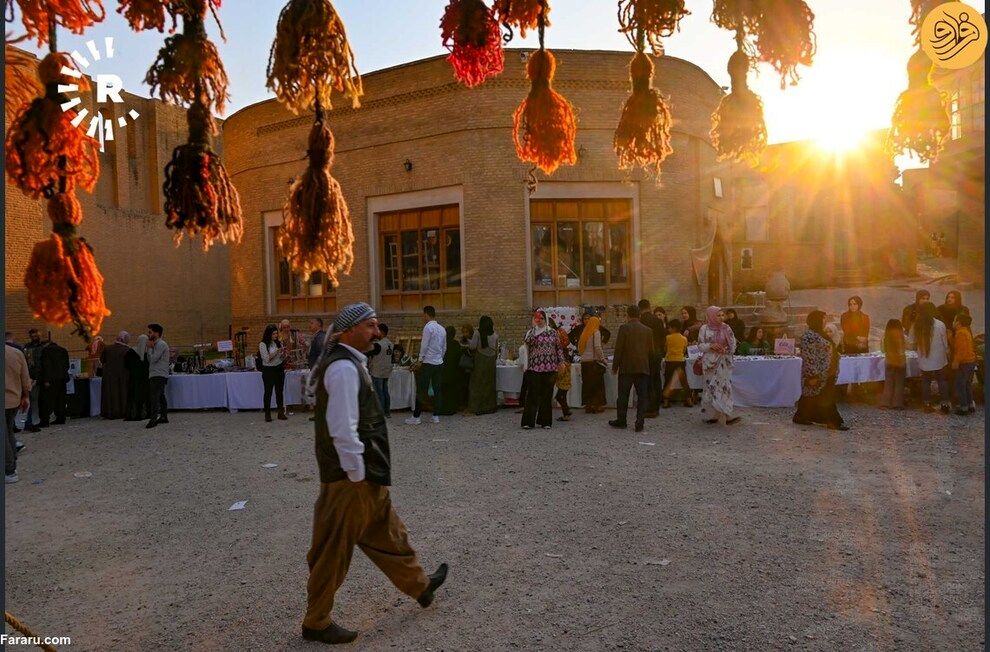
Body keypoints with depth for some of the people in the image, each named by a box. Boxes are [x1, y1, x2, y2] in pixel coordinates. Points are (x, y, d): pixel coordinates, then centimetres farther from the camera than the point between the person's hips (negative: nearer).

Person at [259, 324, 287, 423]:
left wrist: (284, 353, -9)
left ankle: (281, 413, 12)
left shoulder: (279, 343, 8)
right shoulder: (263, 344, -6)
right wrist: (277, 351, -20)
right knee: (268, 392, 1)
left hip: (279, 369, 4)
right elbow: (267, 359, -13)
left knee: (280, 391, 6)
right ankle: (267, 414, 8)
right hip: (268, 370, -4)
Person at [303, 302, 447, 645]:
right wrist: (356, 474, -19)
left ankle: (419, 585, 40)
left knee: (388, 535, 23)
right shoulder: (344, 367, -21)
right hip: (350, 478, -10)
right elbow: (342, 430, -26)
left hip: (366, 475, 10)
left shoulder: (350, 362, 12)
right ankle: (316, 622, 24)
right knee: (334, 550, 6)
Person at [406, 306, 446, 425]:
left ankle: (416, 417, 0)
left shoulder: (428, 327, -12)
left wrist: (420, 360, -4)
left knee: (421, 390, -3)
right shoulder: (442, 329, 10)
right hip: (439, 363, 7)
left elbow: (424, 345, -14)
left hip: (428, 362, -7)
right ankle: (436, 416, 12)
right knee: (437, 389, 9)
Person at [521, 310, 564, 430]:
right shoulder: (531, 332, 5)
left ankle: (545, 421, 14)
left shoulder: (552, 332, 12)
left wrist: (561, 362, 7)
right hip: (534, 367, -2)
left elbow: (559, 348, 14)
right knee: (533, 394, -4)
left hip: (550, 368, 2)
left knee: (547, 395, 5)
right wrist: (533, 327, -13)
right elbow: (527, 340, -16)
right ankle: (528, 421, 1)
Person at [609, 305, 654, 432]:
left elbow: (618, 349, -9)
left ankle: (621, 420, 16)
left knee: (623, 395, 7)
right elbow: (651, 351, 9)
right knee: (642, 396, 5)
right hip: (643, 368, 3)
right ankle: (639, 424, 3)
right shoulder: (648, 330, 5)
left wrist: (614, 366, -2)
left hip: (626, 368, -3)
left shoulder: (624, 328, -7)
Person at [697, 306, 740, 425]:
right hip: (710, 361, -1)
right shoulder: (704, 329, 0)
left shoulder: (726, 328, 3)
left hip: (723, 362, 1)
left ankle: (726, 415, -6)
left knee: (724, 386, -6)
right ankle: (713, 415, 11)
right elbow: (700, 346, 0)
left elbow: (733, 344, 5)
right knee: (711, 387, 2)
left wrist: (725, 349, -14)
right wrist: (710, 346, -17)